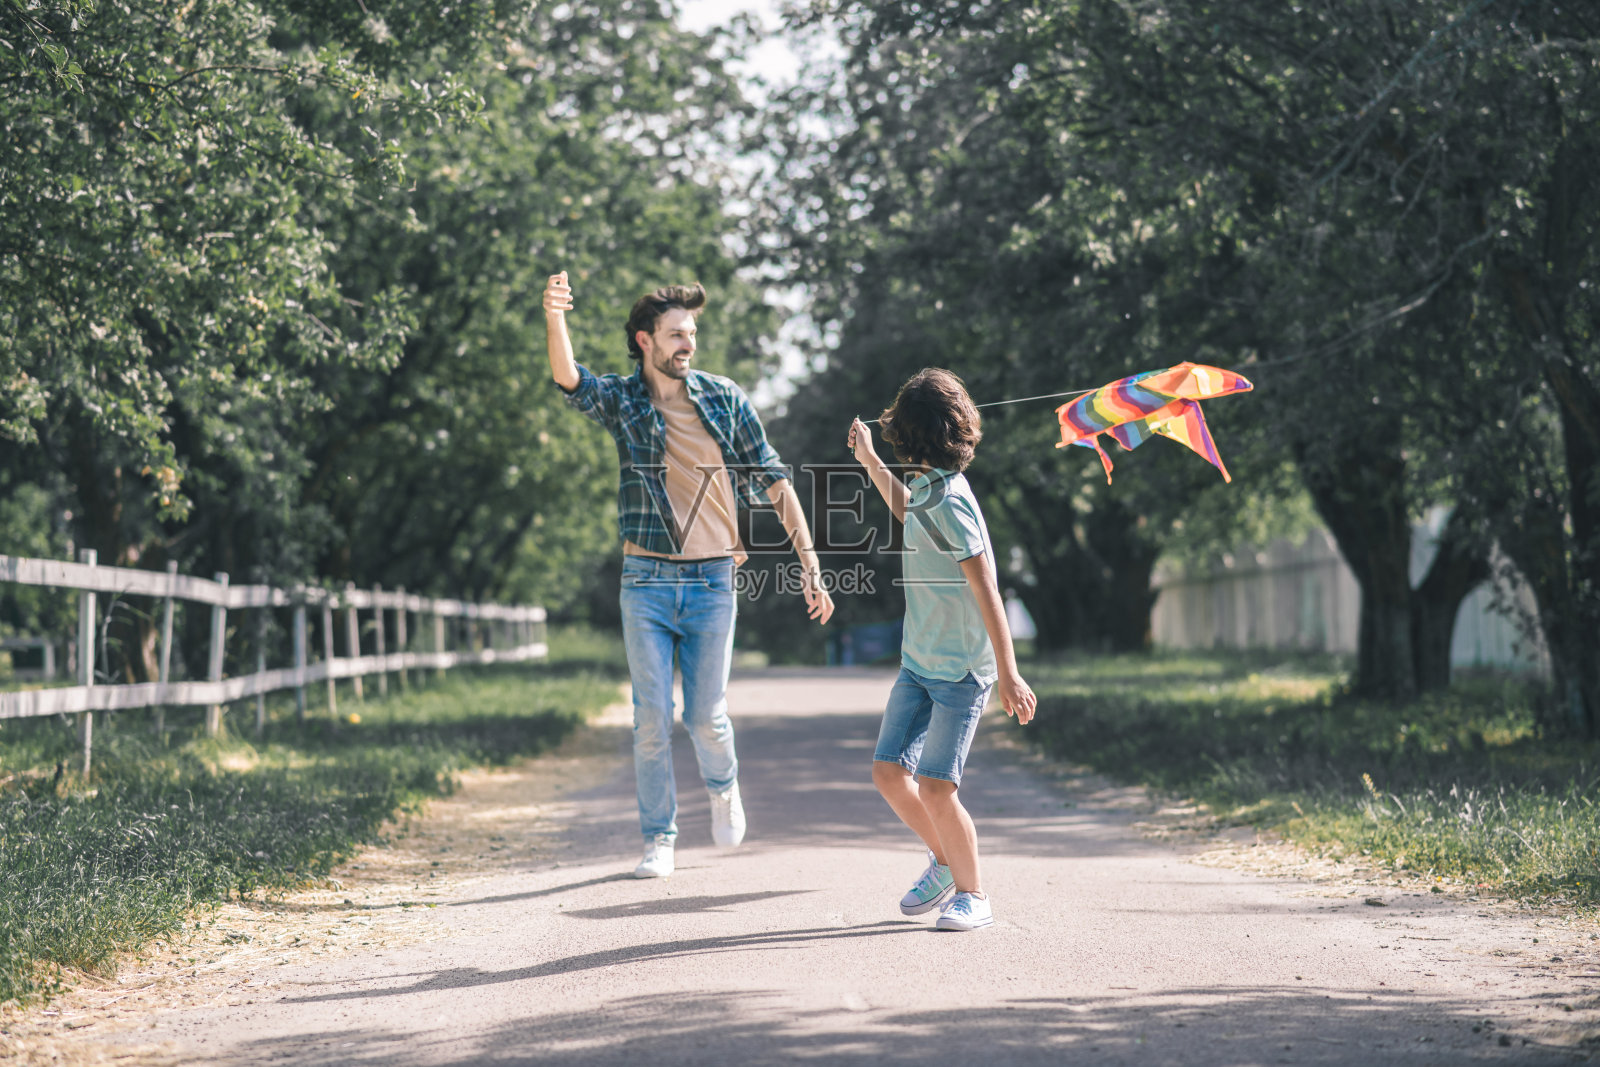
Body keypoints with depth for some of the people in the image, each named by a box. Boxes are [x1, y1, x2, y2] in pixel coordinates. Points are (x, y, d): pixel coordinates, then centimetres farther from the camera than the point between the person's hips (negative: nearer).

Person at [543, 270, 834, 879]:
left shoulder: (725, 400, 3)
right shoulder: (622, 401, 0)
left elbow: (774, 483, 5)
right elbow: (567, 378, -21)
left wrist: (810, 564, 0)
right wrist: (554, 319, -42)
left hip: (712, 581, 0)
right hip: (646, 582, 0)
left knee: (706, 718, 0)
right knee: (651, 720, 0)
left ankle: (722, 785, 32)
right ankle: (659, 839, 13)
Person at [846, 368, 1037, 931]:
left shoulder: (947, 501, -20)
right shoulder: (928, 489, 7)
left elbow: (986, 589, -22)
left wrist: (1007, 673, -24)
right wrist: (869, 460, 36)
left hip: (961, 669, -8)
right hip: (918, 663, 8)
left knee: (935, 786, -10)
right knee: (888, 770, 5)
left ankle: (971, 893, 7)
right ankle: (944, 860, 26)